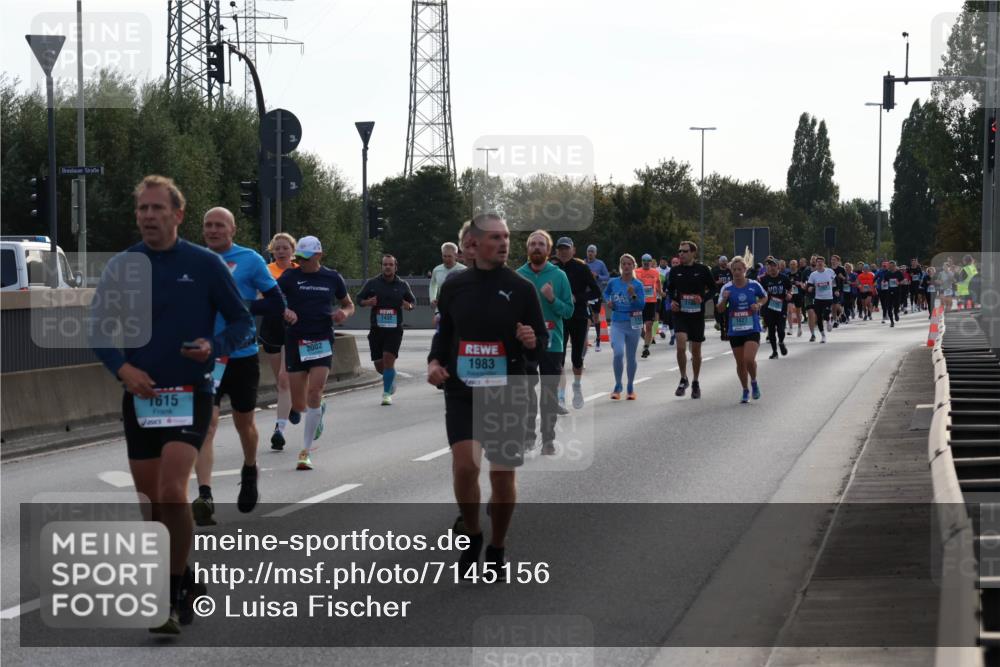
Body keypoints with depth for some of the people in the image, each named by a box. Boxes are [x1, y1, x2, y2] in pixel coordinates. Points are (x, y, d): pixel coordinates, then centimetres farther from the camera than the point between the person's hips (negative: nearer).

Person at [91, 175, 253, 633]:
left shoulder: (205, 264, -4)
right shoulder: (121, 266, 2)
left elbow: (243, 323, 3)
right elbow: (99, 330, 9)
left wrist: (214, 346, -17)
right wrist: (122, 368, -8)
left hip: (189, 394, -4)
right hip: (140, 396, 4)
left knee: (172, 491, -20)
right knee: (151, 500, 8)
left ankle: (174, 597, -10)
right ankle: (185, 585, 28)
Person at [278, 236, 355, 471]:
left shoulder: (332, 278, 6)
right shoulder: (290, 276, 1)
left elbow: (349, 304, 20)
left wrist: (344, 313, -4)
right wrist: (284, 311, -25)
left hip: (322, 341, -1)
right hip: (295, 342, 1)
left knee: (314, 392, -16)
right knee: (298, 405, 3)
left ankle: (307, 452, -7)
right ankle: (319, 410, 41)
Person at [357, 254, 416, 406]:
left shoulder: (402, 285, 7)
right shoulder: (372, 284, 5)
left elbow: (413, 300, 17)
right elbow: (359, 299, 11)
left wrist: (409, 306, -6)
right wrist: (367, 302, -11)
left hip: (394, 329, -1)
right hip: (376, 329, 1)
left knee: (389, 358, -16)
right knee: (379, 364, 3)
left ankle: (387, 393, -7)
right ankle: (391, 378, 37)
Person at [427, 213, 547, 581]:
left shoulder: (521, 288, -1)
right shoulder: (454, 286, 4)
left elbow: (543, 337, 3)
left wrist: (533, 342, -20)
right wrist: (435, 361, -2)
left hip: (508, 393, -1)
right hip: (462, 392, 1)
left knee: (502, 474, 2)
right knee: (464, 465, -15)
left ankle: (497, 549, 21)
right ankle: (472, 536, 9)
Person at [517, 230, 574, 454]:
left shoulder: (559, 276, -1)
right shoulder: (519, 275, 2)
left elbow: (569, 311, -2)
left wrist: (552, 299, -18)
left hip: (552, 343, -1)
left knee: (550, 393, 3)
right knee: (526, 390, 6)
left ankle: (548, 439, 10)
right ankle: (528, 434, 16)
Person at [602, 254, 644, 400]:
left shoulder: (638, 285, -6)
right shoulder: (613, 282, 1)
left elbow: (642, 306, -10)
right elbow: (606, 292, 23)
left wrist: (633, 295, -26)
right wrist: (608, 301, 3)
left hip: (633, 323, -1)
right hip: (617, 323, 1)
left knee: (631, 356, 10)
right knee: (618, 353, -16)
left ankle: (631, 388, 24)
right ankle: (617, 386, 0)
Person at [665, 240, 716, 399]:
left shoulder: (702, 270, -4)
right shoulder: (675, 271, 1)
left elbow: (712, 288, 3)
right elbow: (670, 289, 14)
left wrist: (702, 298, -15)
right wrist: (672, 301, -5)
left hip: (697, 314, 0)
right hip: (680, 313, 0)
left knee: (696, 350, 9)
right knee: (681, 347, -16)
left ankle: (695, 383, 26)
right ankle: (683, 379, 2)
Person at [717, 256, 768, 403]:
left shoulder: (754, 285, -3)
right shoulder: (727, 288, -2)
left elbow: (765, 297, 14)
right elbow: (720, 309, -1)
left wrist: (759, 304, -6)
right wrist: (724, 299, -21)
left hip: (752, 329, -2)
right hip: (735, 331, 2)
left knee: (749, 359, -18)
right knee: (740, 363, 9)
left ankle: (754, 382, 11)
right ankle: (745, 391, 27)